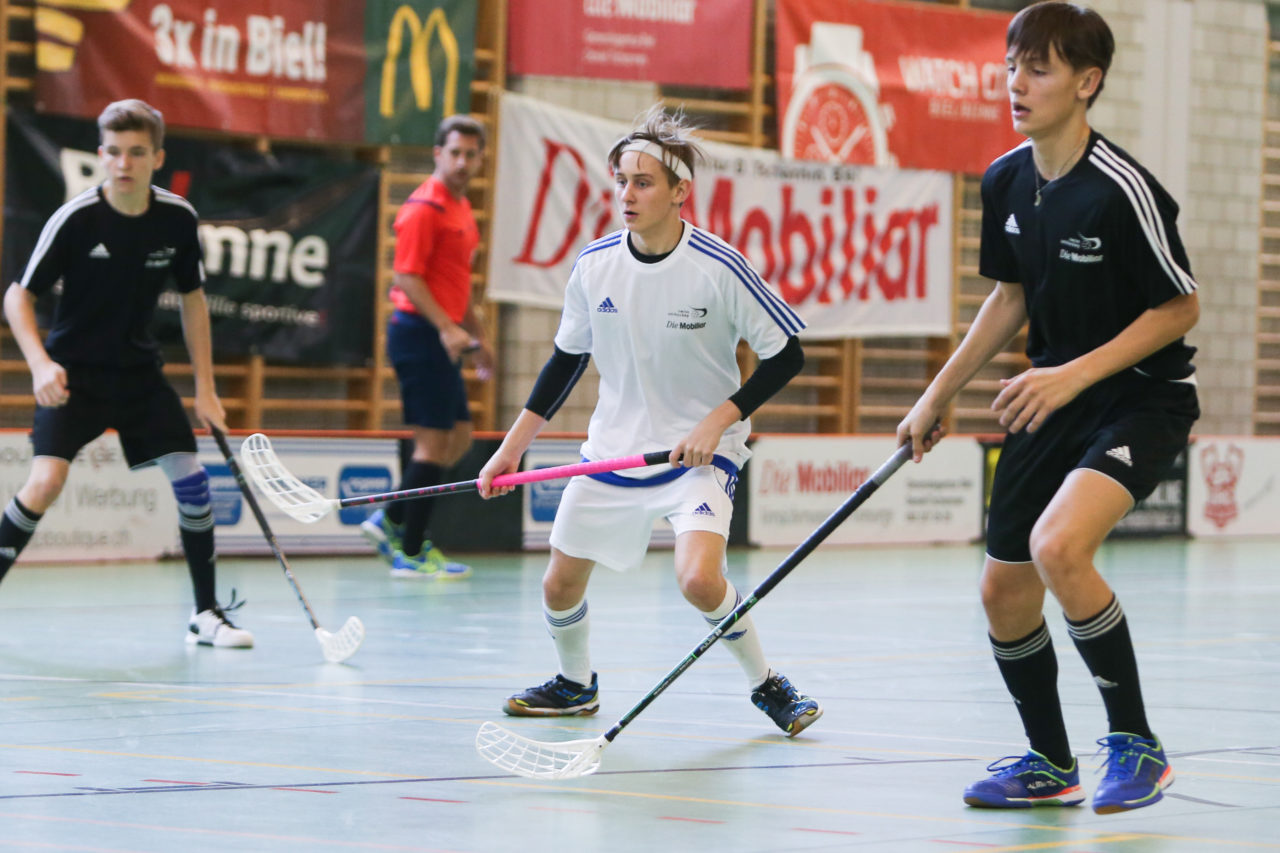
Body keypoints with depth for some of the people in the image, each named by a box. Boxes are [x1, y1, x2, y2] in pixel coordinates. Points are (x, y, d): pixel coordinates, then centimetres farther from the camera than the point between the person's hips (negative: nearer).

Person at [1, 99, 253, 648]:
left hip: (138, 371, 4)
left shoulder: (177, 218, -6)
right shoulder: (76, 219, -17)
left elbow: (192, 299, 8)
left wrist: (206, 388, 6)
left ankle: (207, 615, 8)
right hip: (73, 371, -4)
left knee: (190, 477, -5)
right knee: (47, 481, -21)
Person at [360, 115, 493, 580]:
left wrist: (476, 335, 27)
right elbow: (406, 277, -19)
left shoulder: (461, 208, 17)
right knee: (434, 440, -7)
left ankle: (391, 522, 18)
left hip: (443, 337, 10)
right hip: (420, 331, -10)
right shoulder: (424, 208, -13)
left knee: (459, 436, 13)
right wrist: (446, 327, -27)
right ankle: (411, 554, -3)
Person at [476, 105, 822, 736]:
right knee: (561, 586, 8)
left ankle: (766, 685, -1)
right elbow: (567, 359, 10)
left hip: (699, 453, -5)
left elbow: (786, 356, -10)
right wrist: (513, 446, 9)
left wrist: (718, 421, -18)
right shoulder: (595, 266, -5)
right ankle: (575, 684, 38)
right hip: (612, 448, 5)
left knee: (699, 580, -26)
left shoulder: (719, 268, -18)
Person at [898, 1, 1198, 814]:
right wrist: (937, 396, 14)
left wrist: (1076, 374, -22)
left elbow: (1181, 309, -15)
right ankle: (1051, 766, 30)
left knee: (1057, 546, -30)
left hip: (1144, 398, -8)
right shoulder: (1006, 182, 0)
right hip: (1054, 403, 8)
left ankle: (1137, 744, -13)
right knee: (1004, 592, 8)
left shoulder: (1122, 189, -21)